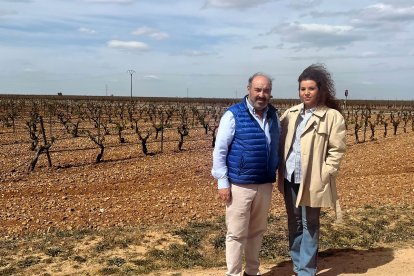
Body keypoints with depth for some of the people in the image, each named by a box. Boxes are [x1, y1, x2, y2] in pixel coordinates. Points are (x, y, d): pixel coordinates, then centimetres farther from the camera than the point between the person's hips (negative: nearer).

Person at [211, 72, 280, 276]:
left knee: (257, 231, 16)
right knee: (236, 234, 3)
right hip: (240, 185, -5)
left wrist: (274, 176, 12)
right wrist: (222, 182, -12)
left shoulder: (273, 116, 8)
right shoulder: (233, 115, -8)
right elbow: (219, 150, -9)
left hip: (265, 185, 5)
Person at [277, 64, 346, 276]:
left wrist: (323, 175, -14)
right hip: (289, 178, 5)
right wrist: (280, 169, 1)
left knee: (309, 226, 7)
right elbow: (280, 141, 10)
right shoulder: (291, 113, 9)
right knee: (294, 224, 16)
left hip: (312, 181, -5)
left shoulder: (332, 116, -7)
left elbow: (337, 150, -8)